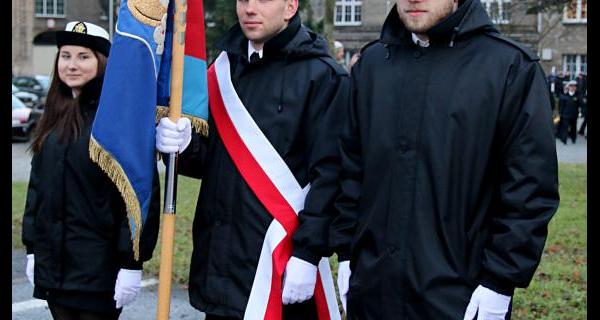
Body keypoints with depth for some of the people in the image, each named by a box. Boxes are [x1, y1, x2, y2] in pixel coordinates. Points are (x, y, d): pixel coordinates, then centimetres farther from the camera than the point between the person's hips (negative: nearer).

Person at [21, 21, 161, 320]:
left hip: (100, 267, -6)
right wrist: (32, 247, 13)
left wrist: (132, 262, -16)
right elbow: (37, 184, 16)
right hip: (53, 264, 6)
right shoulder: (55, 115, 10)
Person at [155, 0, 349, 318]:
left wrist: (308, 253, -17)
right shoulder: (223, 69, 13)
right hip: (219, 257, 6)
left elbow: (328, 173, -12)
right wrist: (184, 146, -5)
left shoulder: (322, 75, -6)